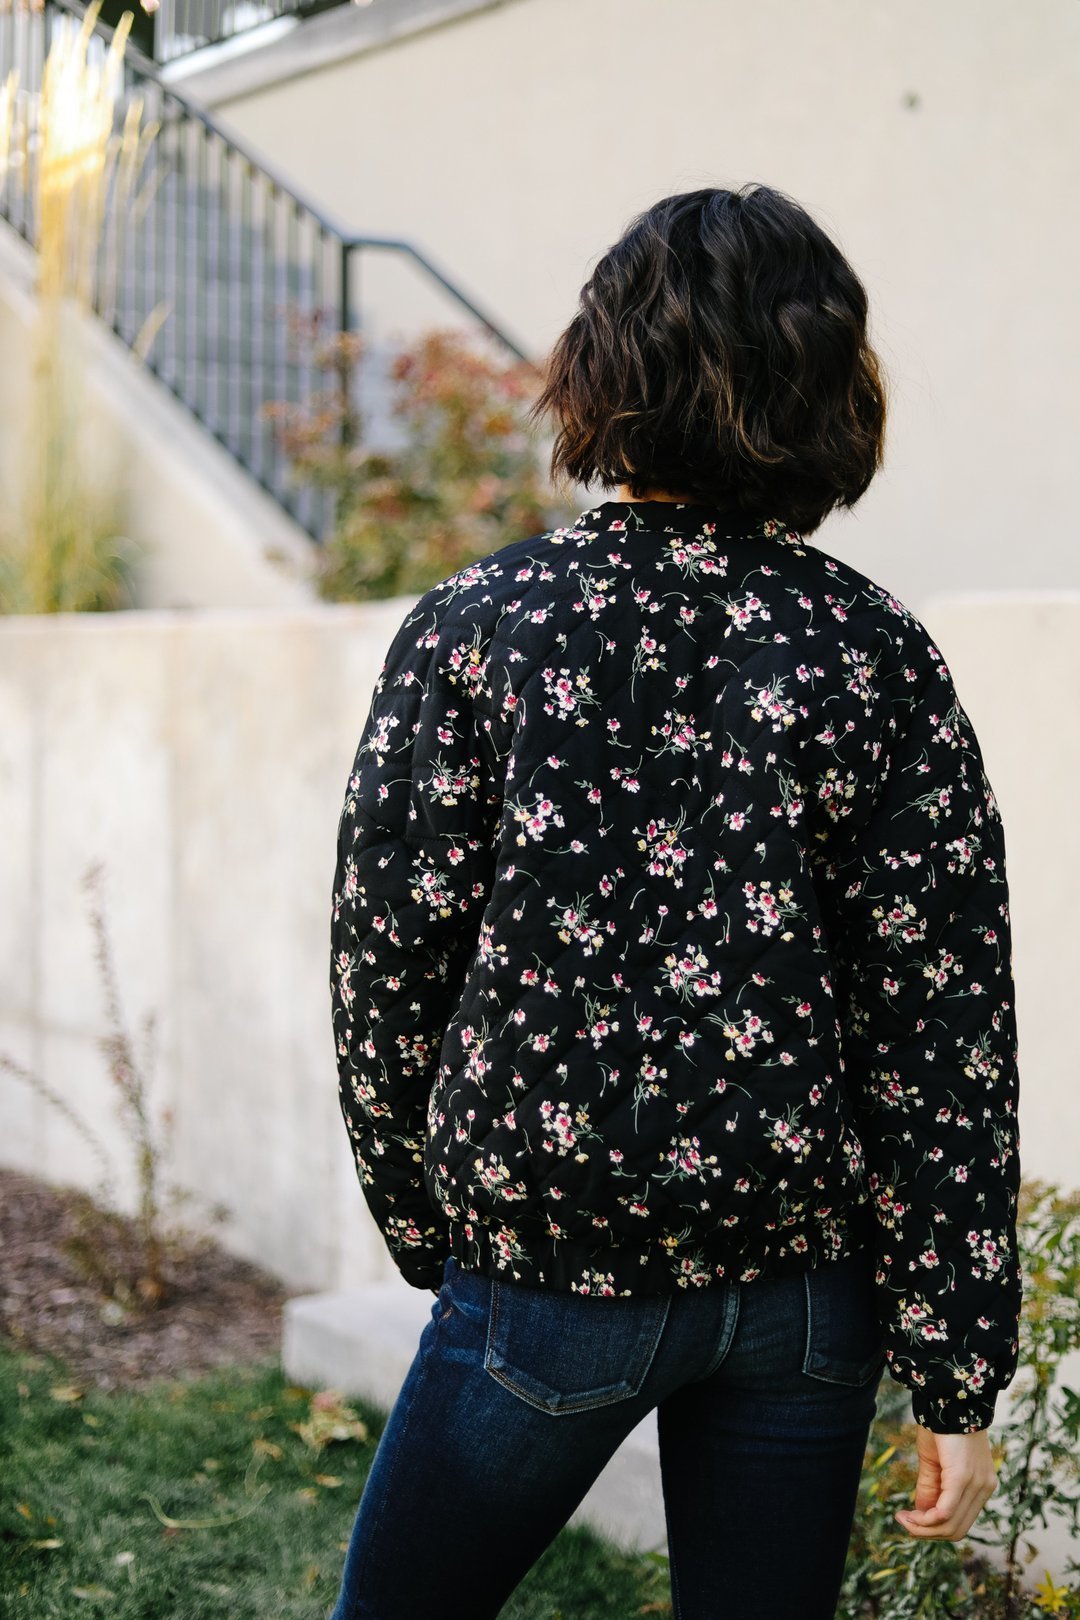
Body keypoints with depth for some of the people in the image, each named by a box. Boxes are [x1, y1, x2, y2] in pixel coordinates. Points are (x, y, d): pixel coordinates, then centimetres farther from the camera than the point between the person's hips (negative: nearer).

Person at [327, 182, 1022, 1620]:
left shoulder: (477, 624, -8)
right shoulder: (880, 654, -4)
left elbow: (386, 962, -4)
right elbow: (949, 1029, -6)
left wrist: (423, 1219, 11)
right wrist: (957, 1372, 0)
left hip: (550, 1266, -2)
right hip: (809, 1285, 2)